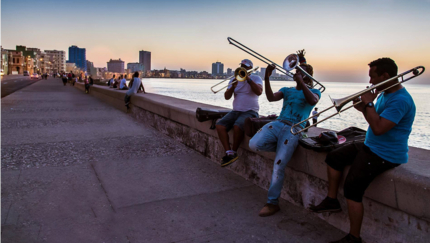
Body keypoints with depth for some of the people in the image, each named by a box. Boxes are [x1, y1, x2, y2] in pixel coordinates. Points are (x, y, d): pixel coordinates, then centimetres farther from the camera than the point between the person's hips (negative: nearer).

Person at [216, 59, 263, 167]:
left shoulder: (256, 78, 5)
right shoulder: (234, 80, 15)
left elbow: (259, 92, -16)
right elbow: (227, 97, 5)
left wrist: (248, 79, -16)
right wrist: (232, 87, -14)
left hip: (250, 111, -5)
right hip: (235, 111, 5)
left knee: (237, 126, -34)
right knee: (220, 125, -19)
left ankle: (234, 152, -13)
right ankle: (228, 153, -20)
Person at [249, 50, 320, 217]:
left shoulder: (313, 92, 12)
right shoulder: (287, 90, 21)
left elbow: (313, 101, -15)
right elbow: (271, 98, 0)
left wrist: (300, 81, -19)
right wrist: (267, 78, -12)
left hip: (294, 129, -4)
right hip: (278, 123, 4)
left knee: (278, 165, -16)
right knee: (254, 144, -24)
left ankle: (272, 203, 2)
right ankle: (282, 149, 6)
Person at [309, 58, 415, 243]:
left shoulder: (400, 100, -23)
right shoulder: (385, 94, 9)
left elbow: (378, 128, -32)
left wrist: (369, 103, -21)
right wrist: (364, 109, -4)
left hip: (385, 155, -11)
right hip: (370, 146, 11)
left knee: (352, 188, -18)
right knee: (334, 157, 12)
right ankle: (332, 200, 19)